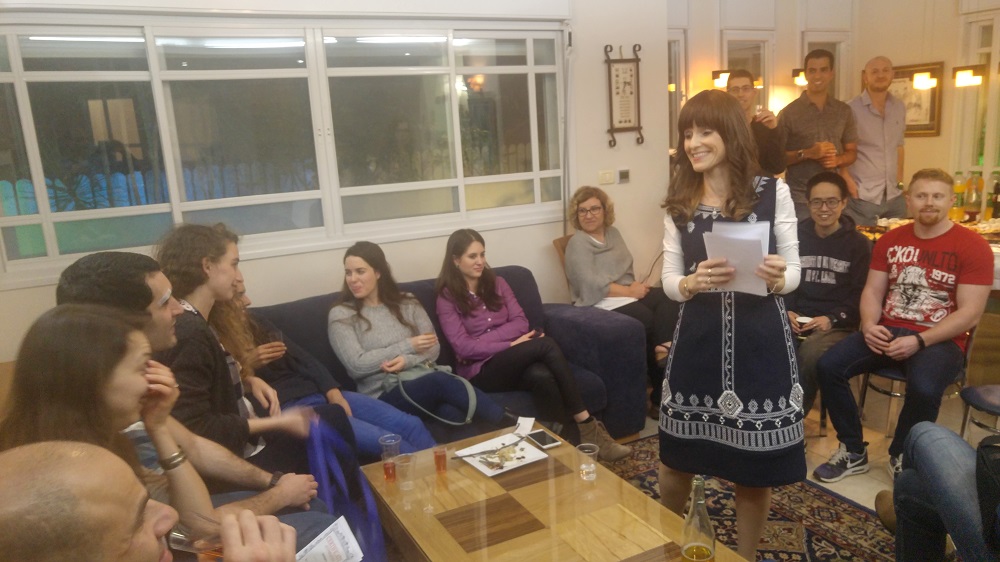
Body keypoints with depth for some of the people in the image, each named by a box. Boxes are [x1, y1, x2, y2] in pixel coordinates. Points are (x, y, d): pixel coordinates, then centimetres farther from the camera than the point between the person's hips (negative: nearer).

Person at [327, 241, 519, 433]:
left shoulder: (407, 303, 14)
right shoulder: (341, 314, 4)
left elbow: (433, 347, 7)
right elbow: (357, 365, -7)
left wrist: (407, 360, -14)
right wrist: (408, 346, -7)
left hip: (423, 380, 4)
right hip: (384, 397, -4)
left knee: (453, 412, -35)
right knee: (440, 381, -34)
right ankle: (511, 424, -35)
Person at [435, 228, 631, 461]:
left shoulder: (497, 283, 15)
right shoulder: (447, 299, 0)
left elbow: (520, 322, 3)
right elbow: (463, 347, -10)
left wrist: (480, 340, -11)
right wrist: (510, 345, -17)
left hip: (513, 361, 4)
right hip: (482, 370, -4)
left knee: (542, 376, -34)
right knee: (545, 343, -29)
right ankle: (588, 427, -27)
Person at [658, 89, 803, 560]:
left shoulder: (773, 192, -4)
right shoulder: (678, 201, 1)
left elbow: (794, 271, 0)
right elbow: (668, 281, 1)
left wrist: (777, 279, -23)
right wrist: (693, 282, -21)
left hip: (760, 341, -1)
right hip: (698, 340, 2)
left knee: (755, 466, 11)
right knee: (676, 458, 13)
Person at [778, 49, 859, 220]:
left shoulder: (844, 111, 10)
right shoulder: (788, 113, -2)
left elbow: (852, 152, 14)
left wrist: (837, 160, -8)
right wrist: (807, 154, -19)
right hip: (799, 198, -3)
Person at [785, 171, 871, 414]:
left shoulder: (858, 244, 6)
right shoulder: (796, 236, 14)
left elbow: (860, 293, 0)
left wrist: (832, 319, -14)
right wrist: (785, 311, -4)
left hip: (838, 324, -2)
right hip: (796, 318, 2)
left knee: (810, 354, -37)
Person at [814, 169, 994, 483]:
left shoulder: (973, 246, -5)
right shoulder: (891, 240, 11)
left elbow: (970, 314, -11)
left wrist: (919, 341, -21)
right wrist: (869, 325, -11)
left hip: (939, 340, -4)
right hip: (887, 331, 4)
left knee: (924, 389, -36)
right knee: (828, 366, -19)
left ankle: (902, 456, -3)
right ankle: (853, 451, 0)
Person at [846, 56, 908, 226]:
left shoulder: (899, 107, 10)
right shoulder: (851, 109, -7)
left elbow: (898, 146, 17)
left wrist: (900, 181, 14)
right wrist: (847, 182, -14)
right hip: (862, 197, -5)